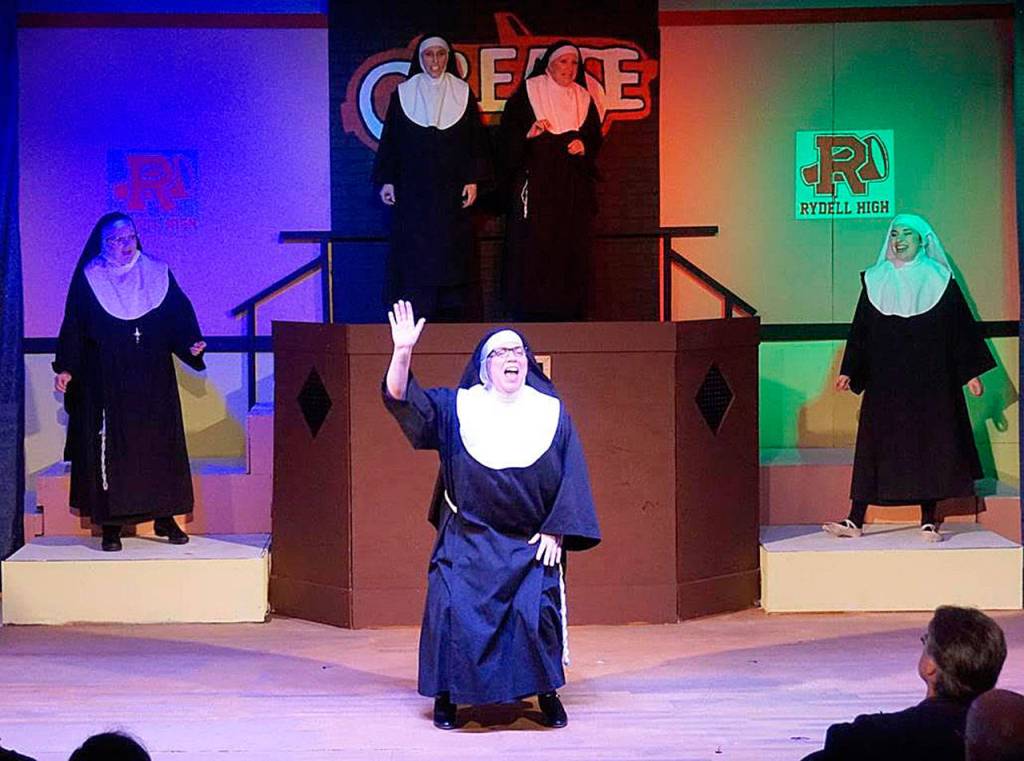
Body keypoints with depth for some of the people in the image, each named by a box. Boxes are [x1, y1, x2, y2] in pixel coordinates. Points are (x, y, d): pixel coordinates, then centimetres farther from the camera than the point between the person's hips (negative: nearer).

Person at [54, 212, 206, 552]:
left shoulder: (157, 274, 8)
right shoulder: (88, 280, 3)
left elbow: (179, 316, 7)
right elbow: (74, 326, 1)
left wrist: (190, 345, -10)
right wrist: (66, 368, -7)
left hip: (153, 380, 2)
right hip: (105, 381, -2)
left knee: (160, 445, 1)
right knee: (111, 448, -3)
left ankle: (165, 517, 7)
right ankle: (111, 525, -1)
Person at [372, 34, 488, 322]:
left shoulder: (462, 93, 7)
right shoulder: (403, 94, 6)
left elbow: (475, 139, 6)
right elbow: (390, 138, 6)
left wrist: (473, 180, -2)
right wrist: (386, 180, 0)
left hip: (452, 188, 0)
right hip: (414, 188, 0)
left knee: (453, 252, -2)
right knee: (414, 252, -4)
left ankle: (451, 316, -1)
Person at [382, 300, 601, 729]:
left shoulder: (551, 413, 3)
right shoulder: (457, 408, 2)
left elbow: (572, 476, 4)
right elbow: (402, 399, -9)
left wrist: (555, 532, -5)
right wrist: (403, 352, -25)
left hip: (531, 543, 0)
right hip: (468, 540, 0)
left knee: (536, 612, -16)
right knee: (452, 609, -14)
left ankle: (546, 693, 4)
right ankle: (446, 696, 2)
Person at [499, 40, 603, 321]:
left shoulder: (583, 100, 12)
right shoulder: (527, 93, 2)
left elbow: (596, 138, 16)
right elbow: (508, 131, 1)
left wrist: (584, 148, -5)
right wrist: (528, 135, -18)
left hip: (573, 189, 3)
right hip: (535, 183, -3)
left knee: (571, 248, -1)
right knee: (532, 249, -7)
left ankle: (566, 314, 3)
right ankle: (529, 316, -4)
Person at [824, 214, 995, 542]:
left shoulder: (939, 280, 4)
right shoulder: (874, 281, 9)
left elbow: (961, 327, 3)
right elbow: (860, 330, 10)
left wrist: (971, 373, -2)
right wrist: (848, 372, 2)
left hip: (930, 380, -1)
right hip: (885, 382, 1)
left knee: (929, 443, -1)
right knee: (875, 444, -1)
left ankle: (929, 521, 4)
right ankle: (855, 520, -3)